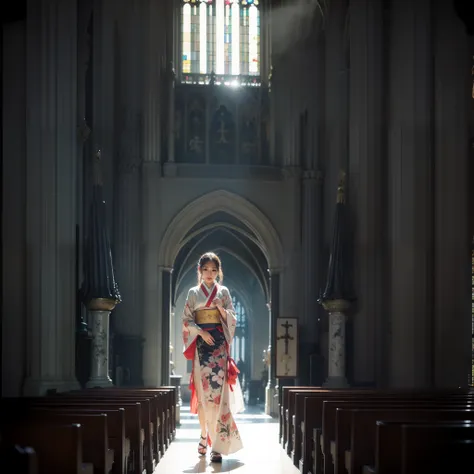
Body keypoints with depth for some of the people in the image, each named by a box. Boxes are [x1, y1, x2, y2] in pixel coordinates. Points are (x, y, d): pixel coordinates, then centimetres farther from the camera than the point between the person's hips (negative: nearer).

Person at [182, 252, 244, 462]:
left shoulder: (223, 292, 10)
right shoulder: (193, 293, 9)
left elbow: (232, 320, 7)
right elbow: (186, 320, 4)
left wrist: (220, 307, -11)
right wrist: (201, 332, -12)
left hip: (219, 344, -1)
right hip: (200, 343, 1)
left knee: (218, 390, -10)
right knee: (202, 392, 0)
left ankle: (218, 444, -12)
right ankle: (204, 436, 15)